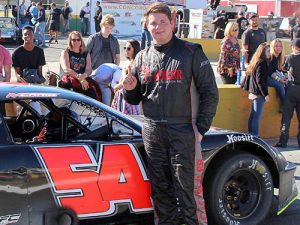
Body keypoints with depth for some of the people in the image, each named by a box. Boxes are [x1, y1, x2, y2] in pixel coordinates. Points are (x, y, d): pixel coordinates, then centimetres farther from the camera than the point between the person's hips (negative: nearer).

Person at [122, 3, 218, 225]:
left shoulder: (191, 53, -1)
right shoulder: (142, 57, 12)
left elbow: (209, 92, -2)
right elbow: (135, 99, 19)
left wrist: (201, 129, -7)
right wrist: (130, 89, -4)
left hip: (183, 132, -4)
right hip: (152, 133, 4)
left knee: (187, 190, -3)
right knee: (160, 190, 12)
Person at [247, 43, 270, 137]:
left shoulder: (257, 62, 13)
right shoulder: (262, 63, -16)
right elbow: (260, 80, -21)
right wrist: (266, 94, -19)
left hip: (254, 93, 10)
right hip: (259, 93, -10)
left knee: (253, 116, 14)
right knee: (256, 117, -7)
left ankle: (251, 136, 22)